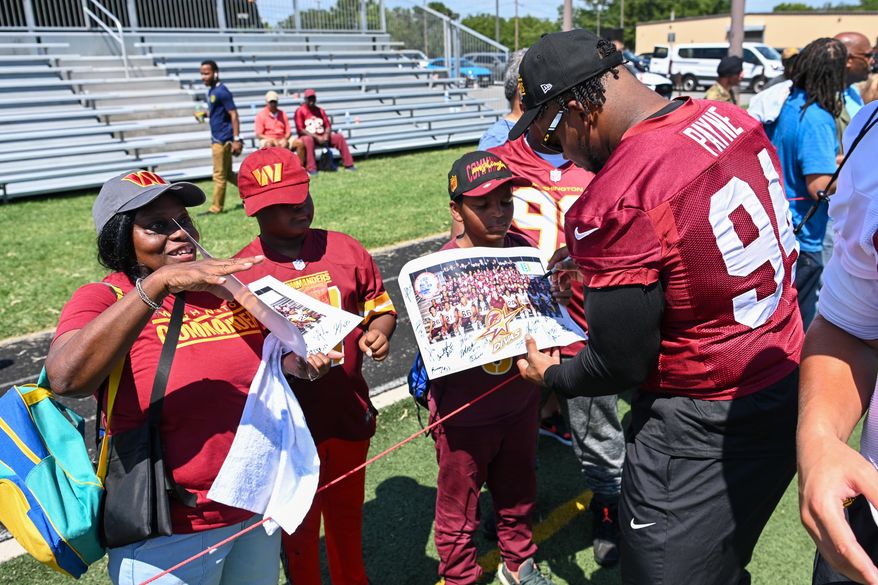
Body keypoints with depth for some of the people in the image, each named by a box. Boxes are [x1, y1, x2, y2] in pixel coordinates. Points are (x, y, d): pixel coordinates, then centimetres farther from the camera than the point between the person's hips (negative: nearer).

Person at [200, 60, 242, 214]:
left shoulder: (222, 91, -15)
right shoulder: (211, 91, 13)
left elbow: (234, 115, -19)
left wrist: (236, 139, -22)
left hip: (223, 140, -10)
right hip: (217, 139, 10)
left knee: (219, 175, -1)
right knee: (227, 173, 15)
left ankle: (216, 208, 7)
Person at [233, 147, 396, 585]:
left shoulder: (345, 249, -3)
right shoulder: (240, 272, -12)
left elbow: (380, 306, 8)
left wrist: (376, 331, -14)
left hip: (350, 412, 4)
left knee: (347, 511, 26)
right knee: (299, 524, 18)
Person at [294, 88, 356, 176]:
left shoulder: (320, 110, 13)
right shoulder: (300, 111, -4)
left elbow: (328, 125, 10)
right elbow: (300, 130, -13)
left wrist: (326, 135, -14)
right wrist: (316, 137, -21)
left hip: (323, 137, 5)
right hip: (309, 136, -5)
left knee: (339, 137, -13)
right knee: (308, 139, -40)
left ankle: (348, 164, -12)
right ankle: (311, 169, -41)